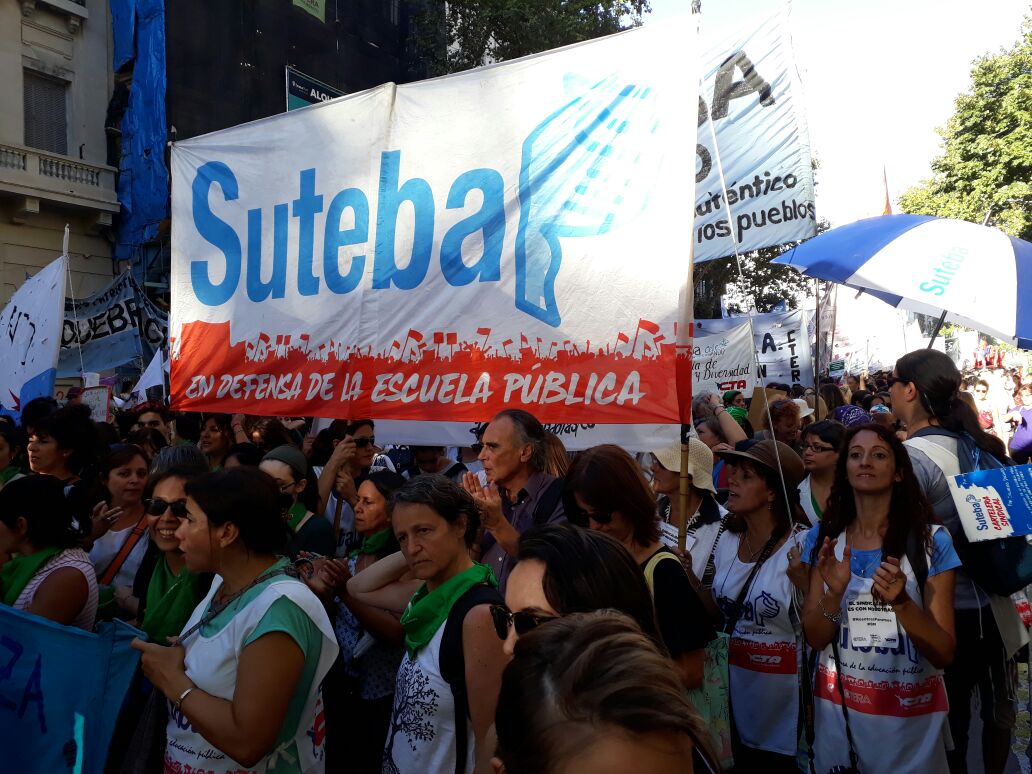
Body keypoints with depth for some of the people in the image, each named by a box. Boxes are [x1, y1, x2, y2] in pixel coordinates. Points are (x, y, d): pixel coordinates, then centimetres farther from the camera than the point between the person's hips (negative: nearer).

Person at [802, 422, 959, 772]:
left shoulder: (931, 540, -11)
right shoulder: (823, 537, -5)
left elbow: (945, 653, -11)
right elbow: (815, 639, -5)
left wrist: (901, 601, -29)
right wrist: (834, 593, -23)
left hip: (909, 712, -2)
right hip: (837, 705, 2)